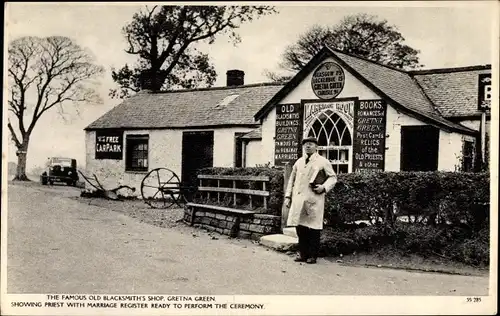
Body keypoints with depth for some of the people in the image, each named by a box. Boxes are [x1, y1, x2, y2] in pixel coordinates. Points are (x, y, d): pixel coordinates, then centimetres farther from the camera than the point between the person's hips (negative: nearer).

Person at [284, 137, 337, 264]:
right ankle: (303, 254, 17)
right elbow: (292, 180, 19)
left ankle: (313, 255, 9)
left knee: (313, 229, -2)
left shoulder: (323, 162, 4)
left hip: (314, 201, -4)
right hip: (298, 200, 4)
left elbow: (333, 177, 6)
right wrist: (288, 196, 12)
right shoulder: (299, 162, 16)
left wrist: (324, 187, -12)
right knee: (300, 227, 6)